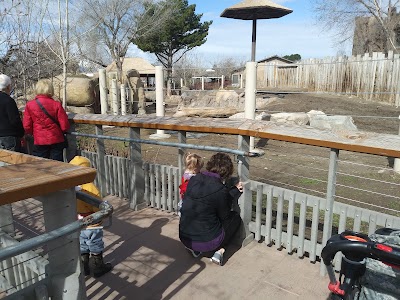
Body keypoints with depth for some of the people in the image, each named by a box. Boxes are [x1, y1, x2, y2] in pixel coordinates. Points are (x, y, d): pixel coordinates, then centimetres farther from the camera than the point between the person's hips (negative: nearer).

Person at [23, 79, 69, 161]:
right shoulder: (56, 104, -9)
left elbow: (27, 127, -2)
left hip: (39, 142, 1)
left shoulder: (29, 105, -5)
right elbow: (65, 126, -9)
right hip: (56, 141, 0)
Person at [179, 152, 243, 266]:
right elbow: (224, 216, -3)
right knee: (235, 217, 17)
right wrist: (234, 192, 7)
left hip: (184, 238, 5)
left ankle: (194, 249, 16)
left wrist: (233, 191, 13)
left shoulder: (194, 180, -2)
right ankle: (219, 250, 3)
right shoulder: (220, 190, -19)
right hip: (207, 242, -5)